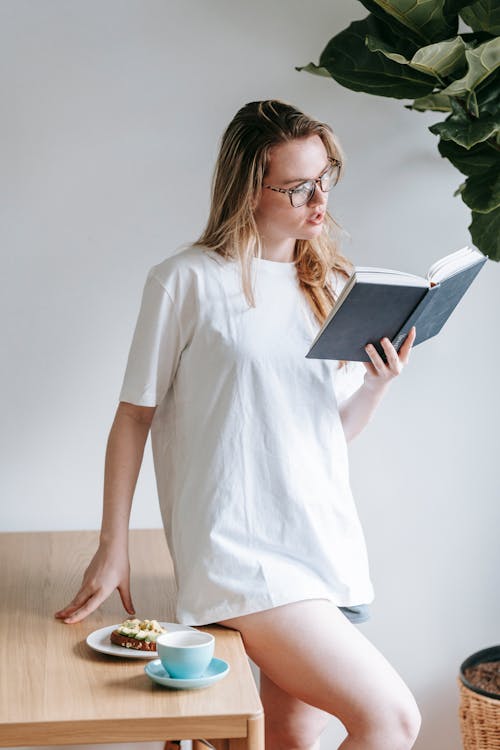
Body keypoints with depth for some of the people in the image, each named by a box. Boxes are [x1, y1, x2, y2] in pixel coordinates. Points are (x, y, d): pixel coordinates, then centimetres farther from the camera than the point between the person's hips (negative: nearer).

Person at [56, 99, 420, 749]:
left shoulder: (331, 285, 14)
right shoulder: (186, 281, -5)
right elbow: (135, 415, -1)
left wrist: (378, 384, -2)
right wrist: (113, 547, -2)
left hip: (328, 544, 6)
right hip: (240, 550, -6)